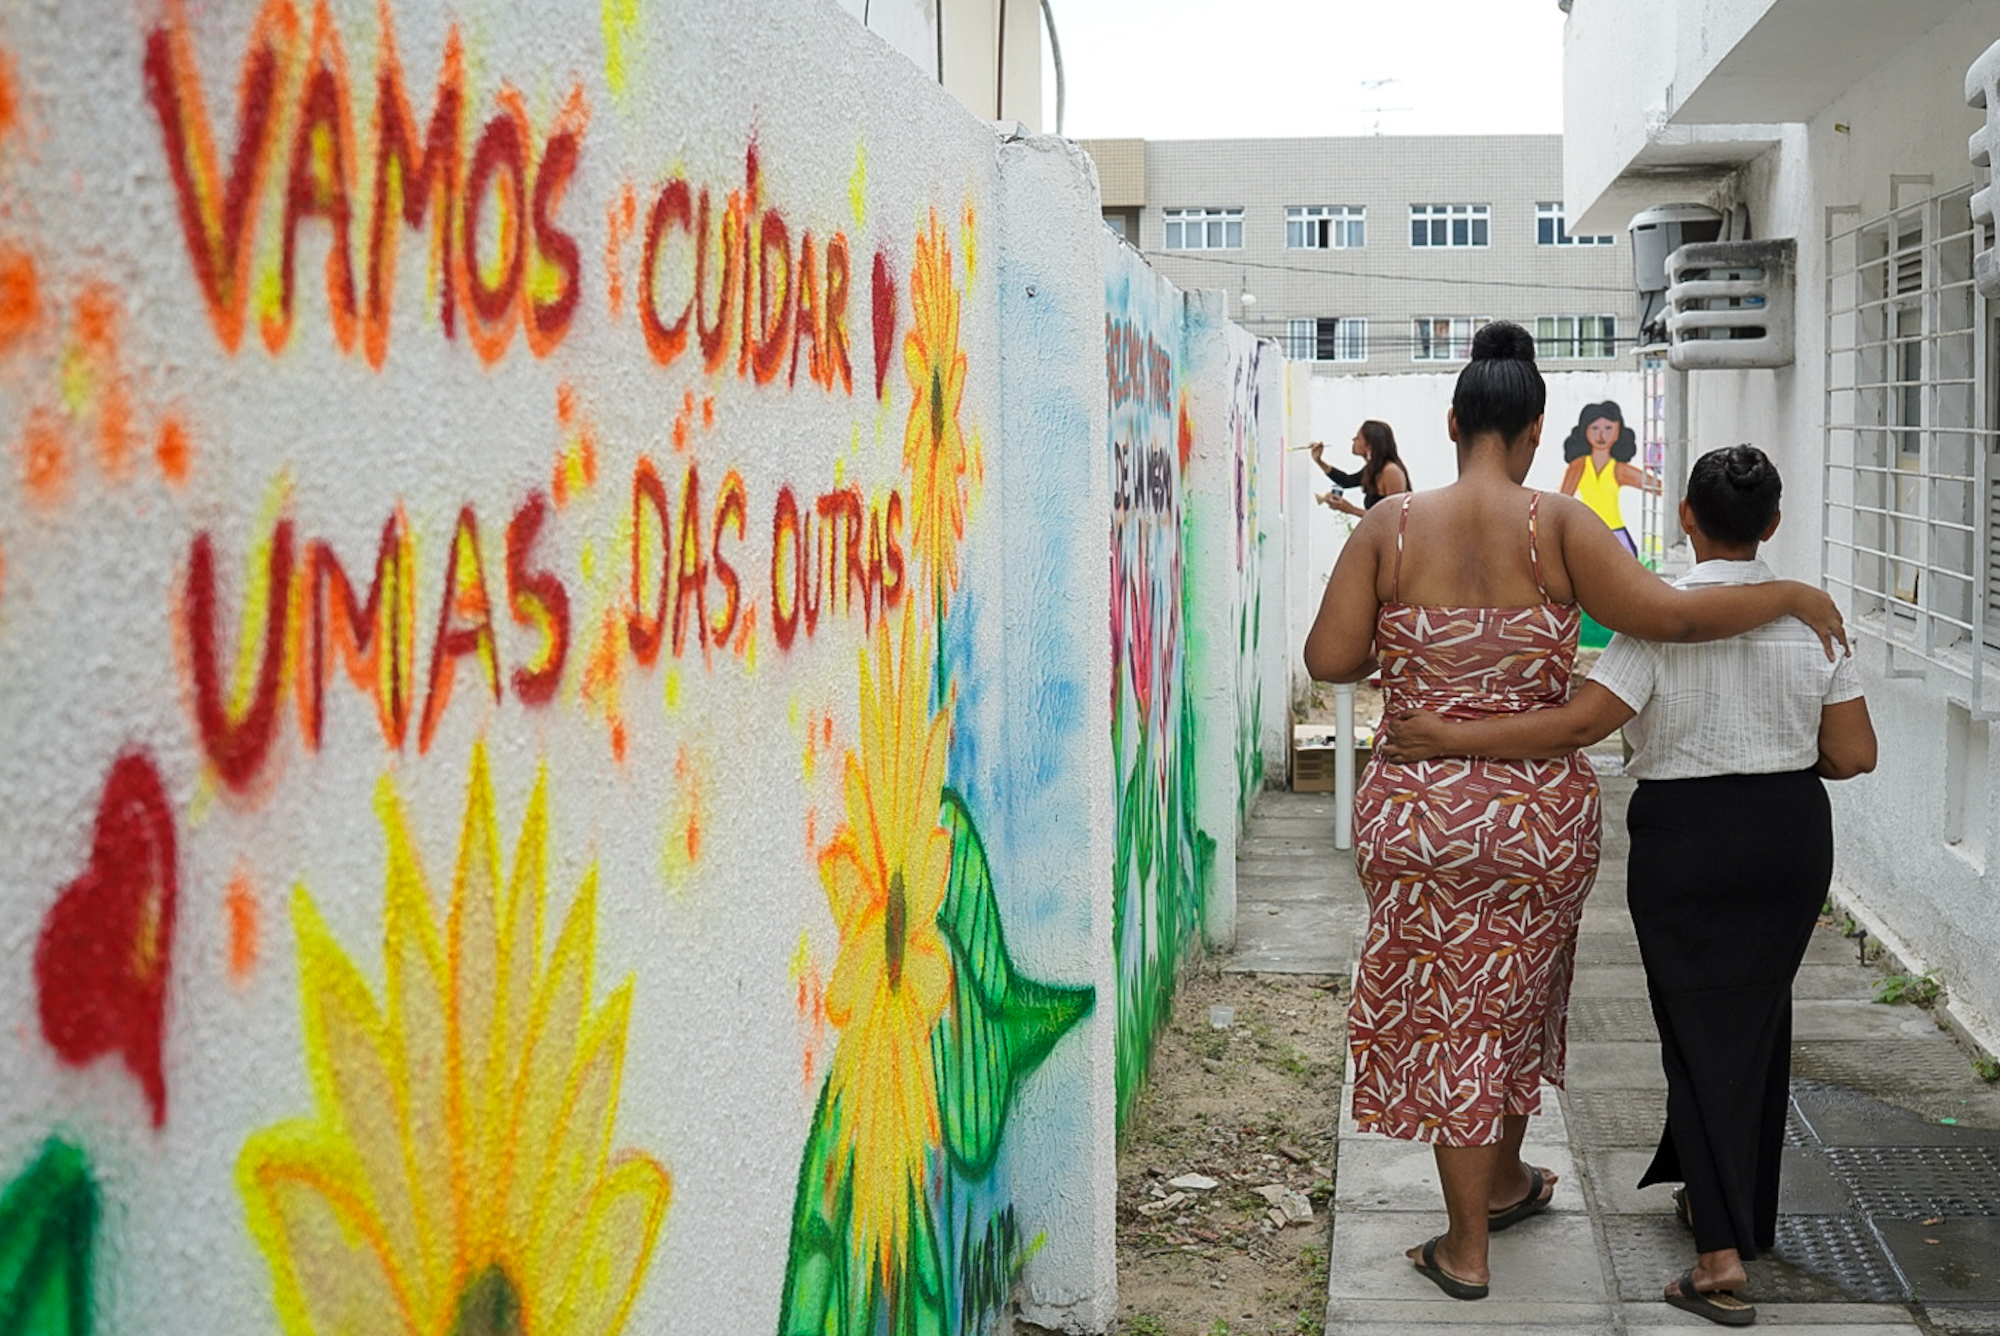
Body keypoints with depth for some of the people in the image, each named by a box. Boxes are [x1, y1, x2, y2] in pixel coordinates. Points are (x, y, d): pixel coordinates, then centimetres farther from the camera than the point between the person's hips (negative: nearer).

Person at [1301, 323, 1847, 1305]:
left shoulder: (1389, 529, -8)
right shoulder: (1556, 526, -10)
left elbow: (1329, 659, -9)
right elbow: (1665, 613, -18)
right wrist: (1790, 595, -4)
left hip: (1418, 809, -1)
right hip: (1541, 810, 1)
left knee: (1444, 1006, 9)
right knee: (1515, 995, 22)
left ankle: (1467, 1245, 16)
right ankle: (1506, 1180, 42)